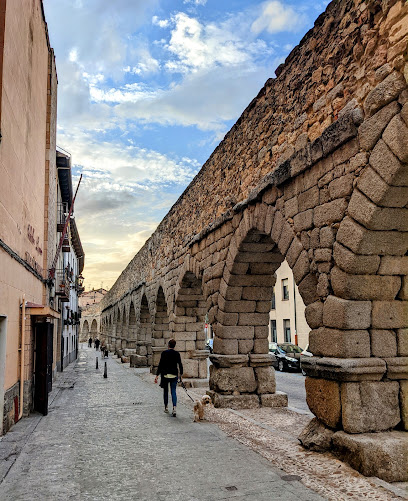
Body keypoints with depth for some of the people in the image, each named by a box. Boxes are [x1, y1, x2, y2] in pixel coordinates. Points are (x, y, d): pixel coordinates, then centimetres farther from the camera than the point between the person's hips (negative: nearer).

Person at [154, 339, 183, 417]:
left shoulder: (164, 353, -7)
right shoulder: (177, 354, -2)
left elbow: (160, 364, -9)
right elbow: (180, 365, 1)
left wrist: (157, 375, -5)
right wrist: (181, 374, 14)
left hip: (165, 374, -1)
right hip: (174, 375, 1)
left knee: (165, 391, 17)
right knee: (173, 391, 4)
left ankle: (166, 407, 27)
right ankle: (174, 408, -13)